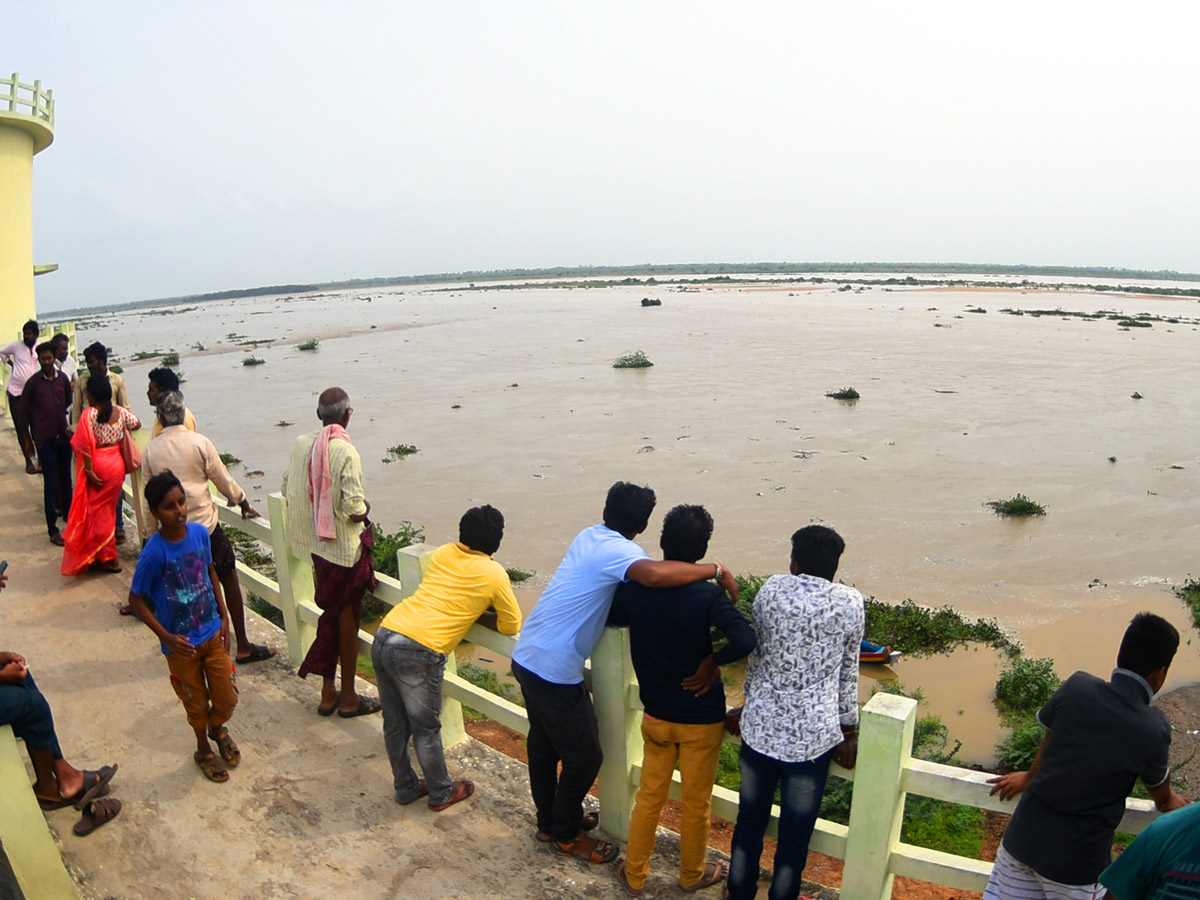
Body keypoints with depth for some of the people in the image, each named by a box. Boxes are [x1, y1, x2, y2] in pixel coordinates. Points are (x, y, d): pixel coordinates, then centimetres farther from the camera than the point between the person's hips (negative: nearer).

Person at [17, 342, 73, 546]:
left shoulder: (63, 379, 2)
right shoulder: (33, 383, -7)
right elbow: (23, 411, 0)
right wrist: (27, 437, 3)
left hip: (63, 437, 3)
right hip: (45, 440, -3)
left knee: (66, 480, 16)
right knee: (50, 484, -2)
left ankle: (68, 512, 37)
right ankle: (52, 530, 3)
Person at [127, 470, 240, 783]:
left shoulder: (200, 533, -10)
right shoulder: (154, 552, -23)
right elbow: (136, 599, -13)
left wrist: (224, 616, 5)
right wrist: (166, 637, -17)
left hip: (213, 633, 3)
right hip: (181, 643, -3)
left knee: (227, 699, 12)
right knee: (197, 704, 16)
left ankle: (218, 729, 45)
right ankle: (203, 749, 44)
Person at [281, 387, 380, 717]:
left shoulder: (301, 444, -2)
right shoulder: (345, 451, -22)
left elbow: (287, 490, 6)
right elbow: (354, 508, -23)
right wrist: (365, 507, -1)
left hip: (316, 544, 7)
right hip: (345, 547, -6)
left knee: (331, 616, 20)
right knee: (347, 620, 9)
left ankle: (328, 693, 31)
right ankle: (348, 698, 23)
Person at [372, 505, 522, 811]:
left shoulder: (443, 553, 17)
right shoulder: (494, 574, 1)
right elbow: (512, 625, 11)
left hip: (384, 636, 6)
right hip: (418, 652, -6)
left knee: (395, 724, 21)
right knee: (426, 730, 13)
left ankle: (406, 787, 39)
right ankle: (441, 793, 33)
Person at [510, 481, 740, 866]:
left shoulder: (590, 536, 6)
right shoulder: (617, 551, -20)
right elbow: (655, 574, -43)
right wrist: (715, 570, -30)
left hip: (526, 657, 9)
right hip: (555, 672, -9)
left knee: (544, 743, 25)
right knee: (584, 757, 11)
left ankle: (550, 818, 45)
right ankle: (566, 835, 30)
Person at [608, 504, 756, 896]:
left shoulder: (634, 587, -12)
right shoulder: (708, 596, -23)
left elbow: (610, 617, 5)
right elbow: (746, 640, -35)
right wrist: (712, 662, -18)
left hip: (655, 715, 3)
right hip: (701, 718, -3)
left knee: (649, 797, 21)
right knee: (696, 802, 19)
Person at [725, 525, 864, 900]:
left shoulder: (771, 589, -4)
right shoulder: (850, 603, -6)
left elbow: (756, 654, 5)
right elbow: (848, 673, 1)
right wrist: (848, 731, 13)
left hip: (760, 725, 2)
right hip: (813, 735, -2)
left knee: (750, 818, 19)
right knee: (796, 831, 15)